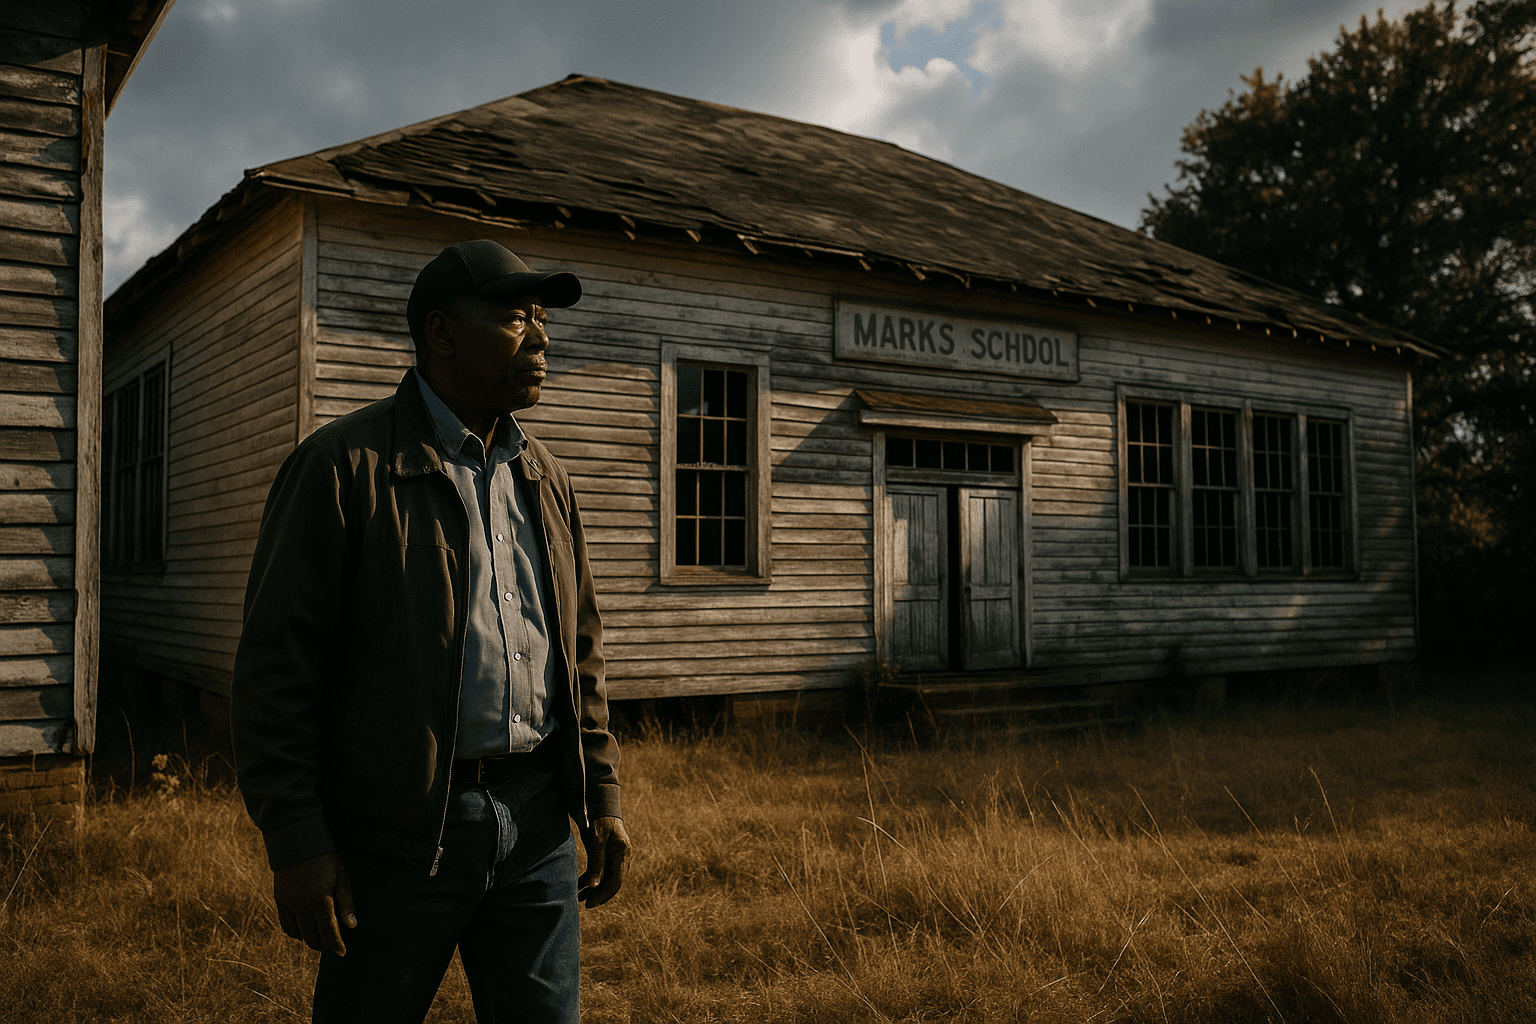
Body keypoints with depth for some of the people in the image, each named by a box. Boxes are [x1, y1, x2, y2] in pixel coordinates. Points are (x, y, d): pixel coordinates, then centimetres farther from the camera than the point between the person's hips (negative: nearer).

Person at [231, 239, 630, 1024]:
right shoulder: (343, 464, -7)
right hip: (398, 832, -5)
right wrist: (295, 842, -13)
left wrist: (602, 797, 11)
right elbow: (277, 661, -10)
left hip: (536, 824, 5)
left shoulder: (545, 479, 12)